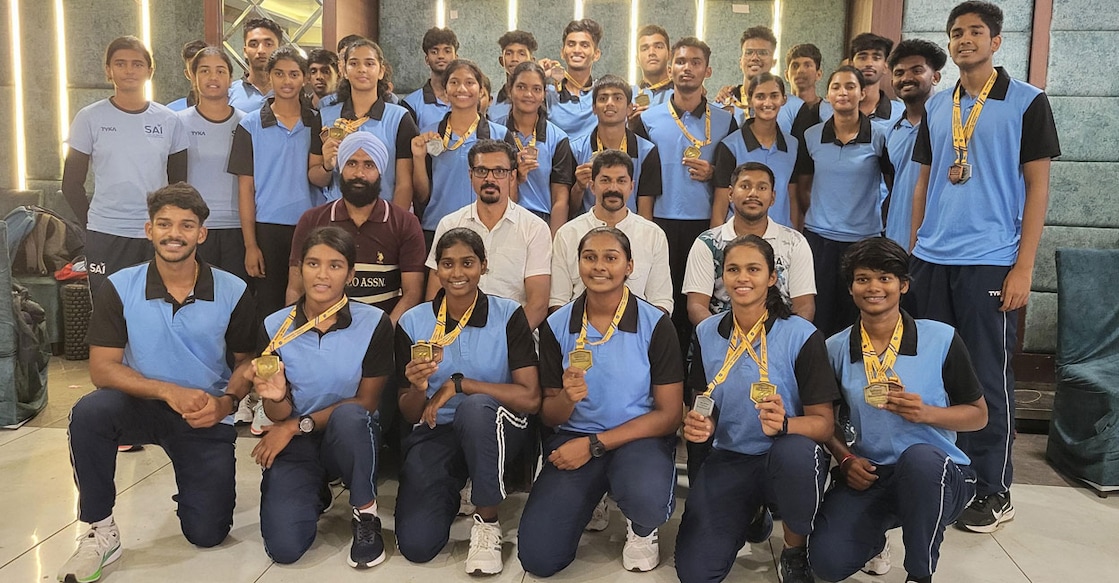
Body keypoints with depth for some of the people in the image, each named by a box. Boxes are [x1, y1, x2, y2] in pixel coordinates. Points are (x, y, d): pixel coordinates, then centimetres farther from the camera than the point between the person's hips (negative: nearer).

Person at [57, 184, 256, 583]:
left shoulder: (232, 292, -9)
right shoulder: (119, 288, -10)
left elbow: (246, 360, 1)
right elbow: (102, 369, -14)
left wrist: (226, 401, -19)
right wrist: (169, 392, -28)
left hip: (208, 418, 0)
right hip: (142, 405, 0)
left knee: (207, 534, -6)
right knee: (89, 412, -34)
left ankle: (206, 485, 32)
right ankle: (99, 532, -14)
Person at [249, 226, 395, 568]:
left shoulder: (374, 324, -12)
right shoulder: (275, 328, -6)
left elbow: (366, 403, -9)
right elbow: (279, 415, -2)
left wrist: (297, 425, -15)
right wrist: (276, 398, -27)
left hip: (351, 438, -1)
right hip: (296, 443, 2)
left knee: (348, 415, -38)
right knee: (284, 547, -19)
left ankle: (366, 516, -12)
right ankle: (315, 496, 18)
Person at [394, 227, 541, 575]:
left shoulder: (508, 316, -8)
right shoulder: (413, 323, -1)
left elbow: (530, 398, -17)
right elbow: (410, 415, 2)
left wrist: (458, 384, -22)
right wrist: (417, 389, -22)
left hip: (493, 429, -2)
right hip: (435, 433, 2)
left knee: (476, 407, -38)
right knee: (415, 545, -18)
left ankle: (487, 521, -15)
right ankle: (450, 492, 18)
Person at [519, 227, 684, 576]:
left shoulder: (655, 325, -7)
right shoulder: (557, 326, 0)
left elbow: (669, 414, -7)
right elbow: (549, 417, 4)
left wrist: (594, 445, -14)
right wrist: (567, 397, -21)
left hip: (639, 438, -2)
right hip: (573, 438, 3)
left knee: (648, 500, -38)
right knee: (537, 558, -13)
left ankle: (642, 529, 3)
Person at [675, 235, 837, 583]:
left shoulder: (802, 336, -12)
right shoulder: (706, 333, 1)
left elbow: (824, 423, -12)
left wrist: (784, 424, -33)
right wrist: (700, 425, -11)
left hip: (785, 459, -3)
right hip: (727, 460, 3)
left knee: (796, 452, -41)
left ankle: (795, 553, -8)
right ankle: (752, 515, 21)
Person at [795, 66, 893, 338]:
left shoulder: (879, 136, -2)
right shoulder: (811, 137, 4)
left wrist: (884, 220, 3)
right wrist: (815, 215, 6)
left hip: (864, 238, -2)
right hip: (819, 237, 2)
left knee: (857, 321, 6)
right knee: (818, 317, 5)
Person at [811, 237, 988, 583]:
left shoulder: (941, 339, -6)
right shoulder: (836, 349, 1)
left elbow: (978, 415, 1)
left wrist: (926, 413, -18)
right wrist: (846, 459, -5)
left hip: (936, 475, -1)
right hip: (868, 474, 2)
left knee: (918, 456, -39)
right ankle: (875, 533, 18)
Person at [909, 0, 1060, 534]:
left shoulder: (1027, 102, -1)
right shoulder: (936, 107, 12)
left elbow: (1037, 186, -4)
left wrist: (1023, 267, -11)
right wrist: (913, 249, 10)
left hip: (990, 262, -5)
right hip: (931, 260, 5)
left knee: (989, 377, 1)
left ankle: (993, 490, 13)